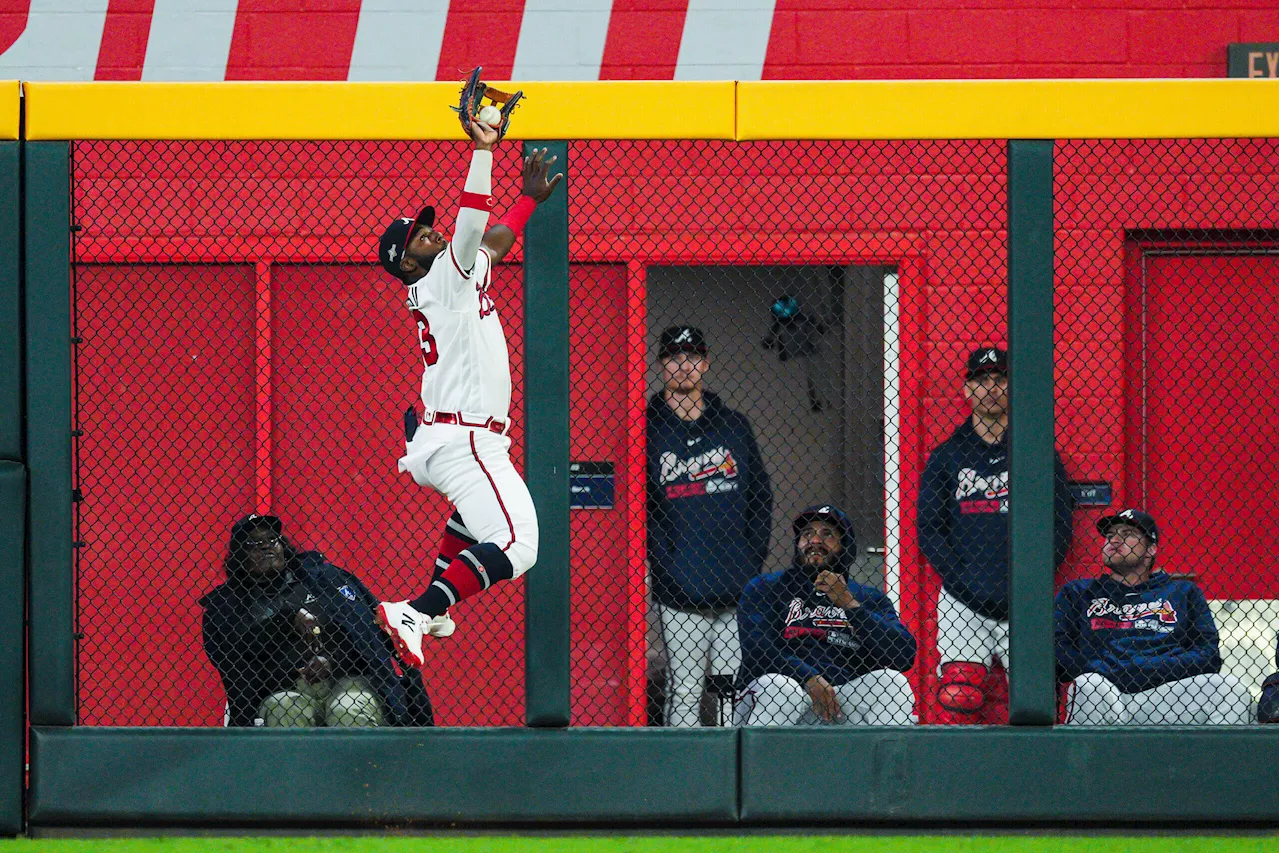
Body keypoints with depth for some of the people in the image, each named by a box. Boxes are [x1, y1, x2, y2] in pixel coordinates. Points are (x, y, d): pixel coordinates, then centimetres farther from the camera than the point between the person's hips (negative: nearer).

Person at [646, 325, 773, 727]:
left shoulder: (734, 427, 14)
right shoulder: (646, 430, 5)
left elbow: (761, 498, 15)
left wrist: (753, 559, 3)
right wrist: (663, 563, -10)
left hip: (738, 588, 3)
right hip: (680, 591, -3)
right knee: (684, 691, -5)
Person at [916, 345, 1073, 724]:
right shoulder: (945, 457, 11)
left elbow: (1060, 529, 7)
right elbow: (929, 532, 5)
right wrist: (970, 587, -8)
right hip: (962, 602, 0)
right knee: (958, 699, -15)